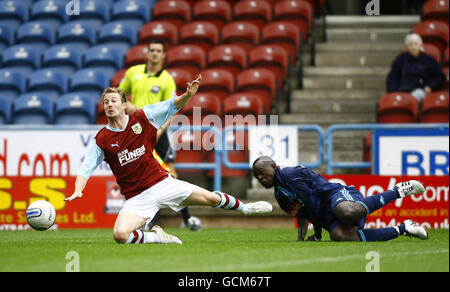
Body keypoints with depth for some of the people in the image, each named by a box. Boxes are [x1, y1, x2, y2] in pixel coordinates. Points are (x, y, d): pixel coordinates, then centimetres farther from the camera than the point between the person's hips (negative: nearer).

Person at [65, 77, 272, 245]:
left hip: (162, 182, 2)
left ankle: (244, 208, 38)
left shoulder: (142, 118, -1)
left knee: (211, 199, 6)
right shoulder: (101, 140, -6)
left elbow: (172, 106, 5)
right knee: (120, 235, -27)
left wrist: (188, 95, -15)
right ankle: (157, 236, 1)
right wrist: (78, 191, -25)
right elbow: (85, 169, -7)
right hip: (136, 198, -2)